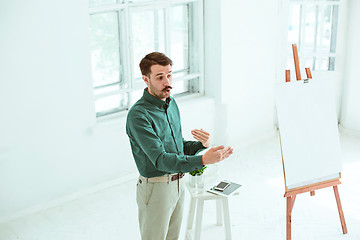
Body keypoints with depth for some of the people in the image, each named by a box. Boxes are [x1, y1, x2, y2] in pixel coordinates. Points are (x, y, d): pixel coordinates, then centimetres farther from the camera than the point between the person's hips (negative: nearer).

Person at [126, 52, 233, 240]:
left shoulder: (171, 103, 6)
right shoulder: (138, 115, -22)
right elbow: (160, 159, -29)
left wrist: (202, 144, -6)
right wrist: (203, 160, -40)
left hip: (177, 184, 8)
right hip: (155, 188, -8)